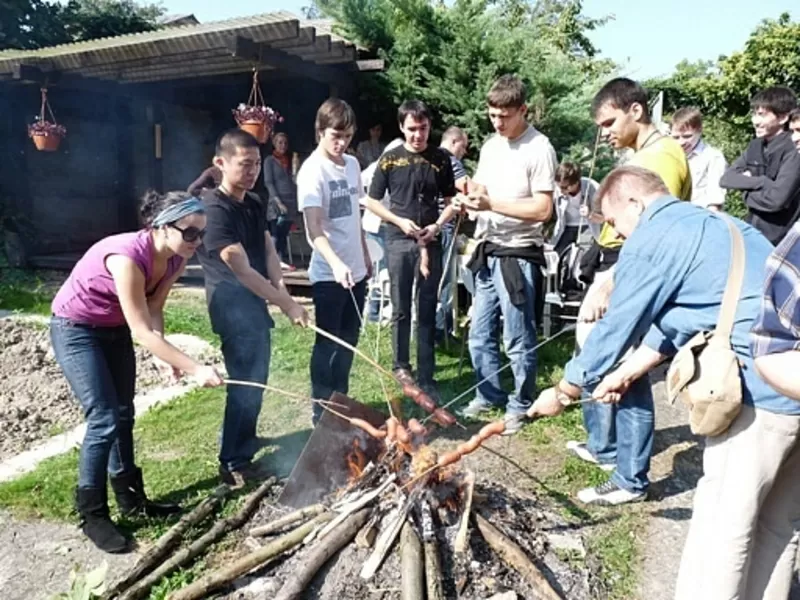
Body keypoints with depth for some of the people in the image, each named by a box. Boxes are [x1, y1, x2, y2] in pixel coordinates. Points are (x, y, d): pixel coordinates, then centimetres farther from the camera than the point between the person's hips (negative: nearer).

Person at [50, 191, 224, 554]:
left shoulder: (175, 259, -13)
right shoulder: (127, 257, -36)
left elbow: (154, 310, -6)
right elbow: (141, 333, -35)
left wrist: (169, 356, -24)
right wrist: (194, 368, -39)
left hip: (115, 329, 8)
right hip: (75, 330, -7)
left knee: (123, 415, 12)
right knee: (104, 419, -11)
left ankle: (131, 499, 25)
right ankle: (92, 515, 5)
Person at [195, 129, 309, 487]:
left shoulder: (254, 204, 9)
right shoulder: (215, 209, -19)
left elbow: (268, 250, 6)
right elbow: (242, 270, -23)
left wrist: (280, 287, -13)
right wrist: (286, 304, -23)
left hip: (256, 301, 9)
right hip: (233, 304, -9)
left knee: (257, 377, 18)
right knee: (246, 381, -7)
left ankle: (246, 442, 36)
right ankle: (234, 463, 6)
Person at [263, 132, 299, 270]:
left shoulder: (289, 160, 17)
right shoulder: (269, 160, 2)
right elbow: (268, 182, -6)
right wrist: (278, 201, -14)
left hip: (291, 202, 5)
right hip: (277, 202, -4)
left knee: (284, 233, 6)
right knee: (276, 234, -7)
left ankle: (284, 260, 10)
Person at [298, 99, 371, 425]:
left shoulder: (352, 164, 8)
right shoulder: (312, 170, -15)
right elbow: (313, 226, -25)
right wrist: (335, 263, -39)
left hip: (355, 269, 7)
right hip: (329, 273, -7)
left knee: (349, 340, 16)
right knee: (328, 343, 3)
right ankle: (321, 409, 18)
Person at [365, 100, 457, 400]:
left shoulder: (440, 159, 4)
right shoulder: (390, 159, 0)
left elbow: (451, 202, 9)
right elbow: (372, 201, 4)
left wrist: (438, 225, -8)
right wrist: (400, 221, -9)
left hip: (431, 242, 1)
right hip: (399, 242, -1)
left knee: (428, 310, 4)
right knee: (401, 309, 7)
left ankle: (426, 375, 12)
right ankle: (401, 365, 25)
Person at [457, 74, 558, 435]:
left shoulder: (539, 149, -12)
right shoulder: (490, 145, 12)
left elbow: (543, 209, -17)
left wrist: (491, 204, -22)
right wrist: (469, 199, -5)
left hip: (518, 255, -7)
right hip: (487, 252, 8)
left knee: (518, 340, 4)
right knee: (480, 334, 15)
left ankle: (520, 406, 21)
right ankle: (489, 394, 32)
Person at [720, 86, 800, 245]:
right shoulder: (755, 146, 7)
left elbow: (776, 199, -24)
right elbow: (726, 178, -1)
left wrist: (747, 192, -6)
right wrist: (762, 182, -14)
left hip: (779, 240, -7)